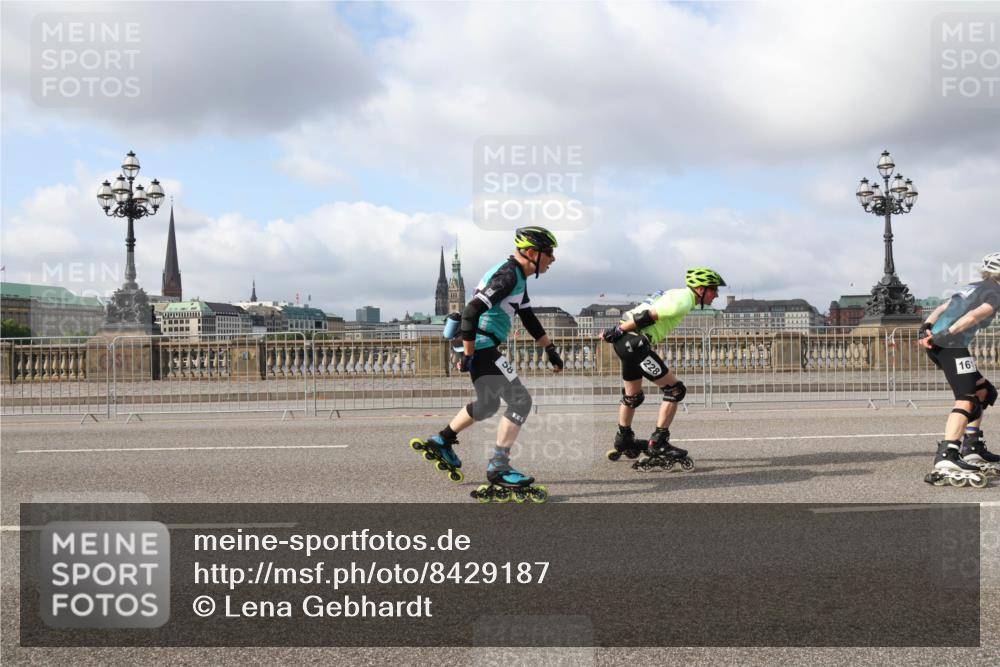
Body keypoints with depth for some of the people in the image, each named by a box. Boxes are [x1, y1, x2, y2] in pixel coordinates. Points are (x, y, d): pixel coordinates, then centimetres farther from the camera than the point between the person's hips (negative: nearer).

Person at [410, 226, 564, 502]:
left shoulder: (517, 277, 15)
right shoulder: (508, 275, -18)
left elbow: (529, 319, 23)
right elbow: (471, 312, -25)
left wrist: (550, 349, 23)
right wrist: (468, 356, -22)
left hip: (482, 347, 11)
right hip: (481, 346, -11)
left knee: (487, 405, 24)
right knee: (520, 400, -9)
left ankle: (440, 442, 36)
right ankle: (498, 468, -4)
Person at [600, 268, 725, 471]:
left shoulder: (678, 295, 20)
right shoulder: (684, 300, -13)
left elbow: (646, 314, 21)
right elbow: (648, 316, -20)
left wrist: (617, 332, 21)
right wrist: (617, 331, -16)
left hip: (626, 342, 11)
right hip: (635, 342, -10)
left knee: (632, 396, 26)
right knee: (674, 389, -6)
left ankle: (623, 441, 42)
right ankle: (658, 444, -5)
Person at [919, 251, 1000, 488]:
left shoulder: (973, 287, 29)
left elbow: (941, 309, 17)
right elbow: (975, 315, -13)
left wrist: (927, 327, 3)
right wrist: (947, 334, -21)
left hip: (936, 343, 9)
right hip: (952, 344, -9)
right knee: (967, 399, -18)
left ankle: (972, 450, 20)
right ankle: (945, 461, -34)